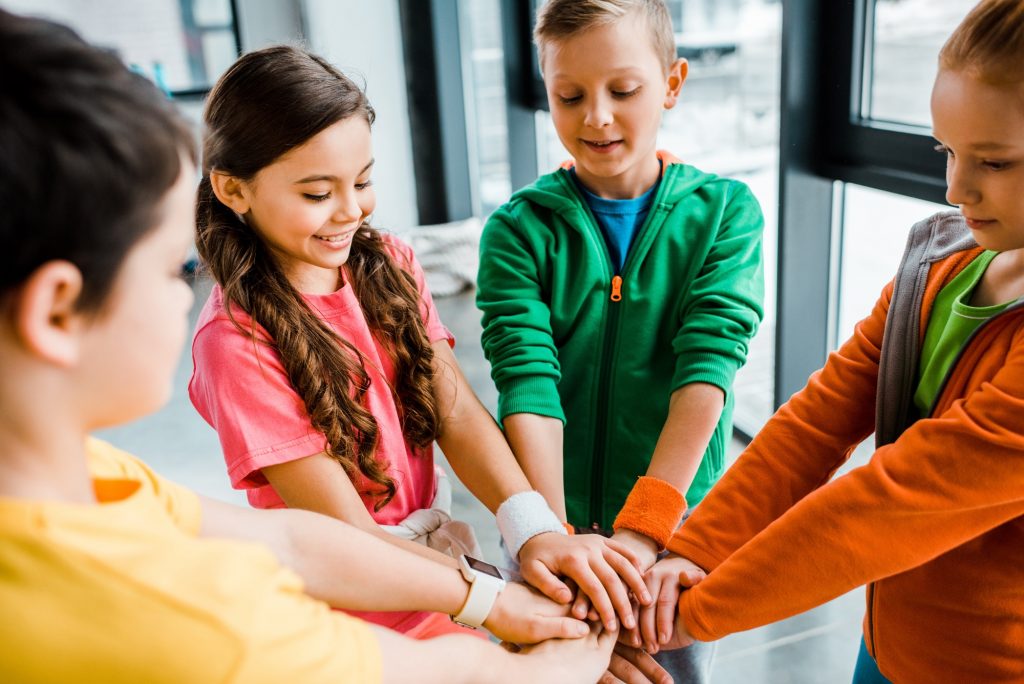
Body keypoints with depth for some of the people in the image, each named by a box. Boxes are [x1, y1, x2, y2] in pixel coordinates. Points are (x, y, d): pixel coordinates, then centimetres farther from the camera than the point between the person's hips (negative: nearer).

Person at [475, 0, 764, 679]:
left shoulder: (724, 212, -7)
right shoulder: (520, 229, -8)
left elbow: (706, 368, -18)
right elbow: (529, 383, -19)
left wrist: (642, 530, -27)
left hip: (676, 527, 1)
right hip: (553, 525, 0)